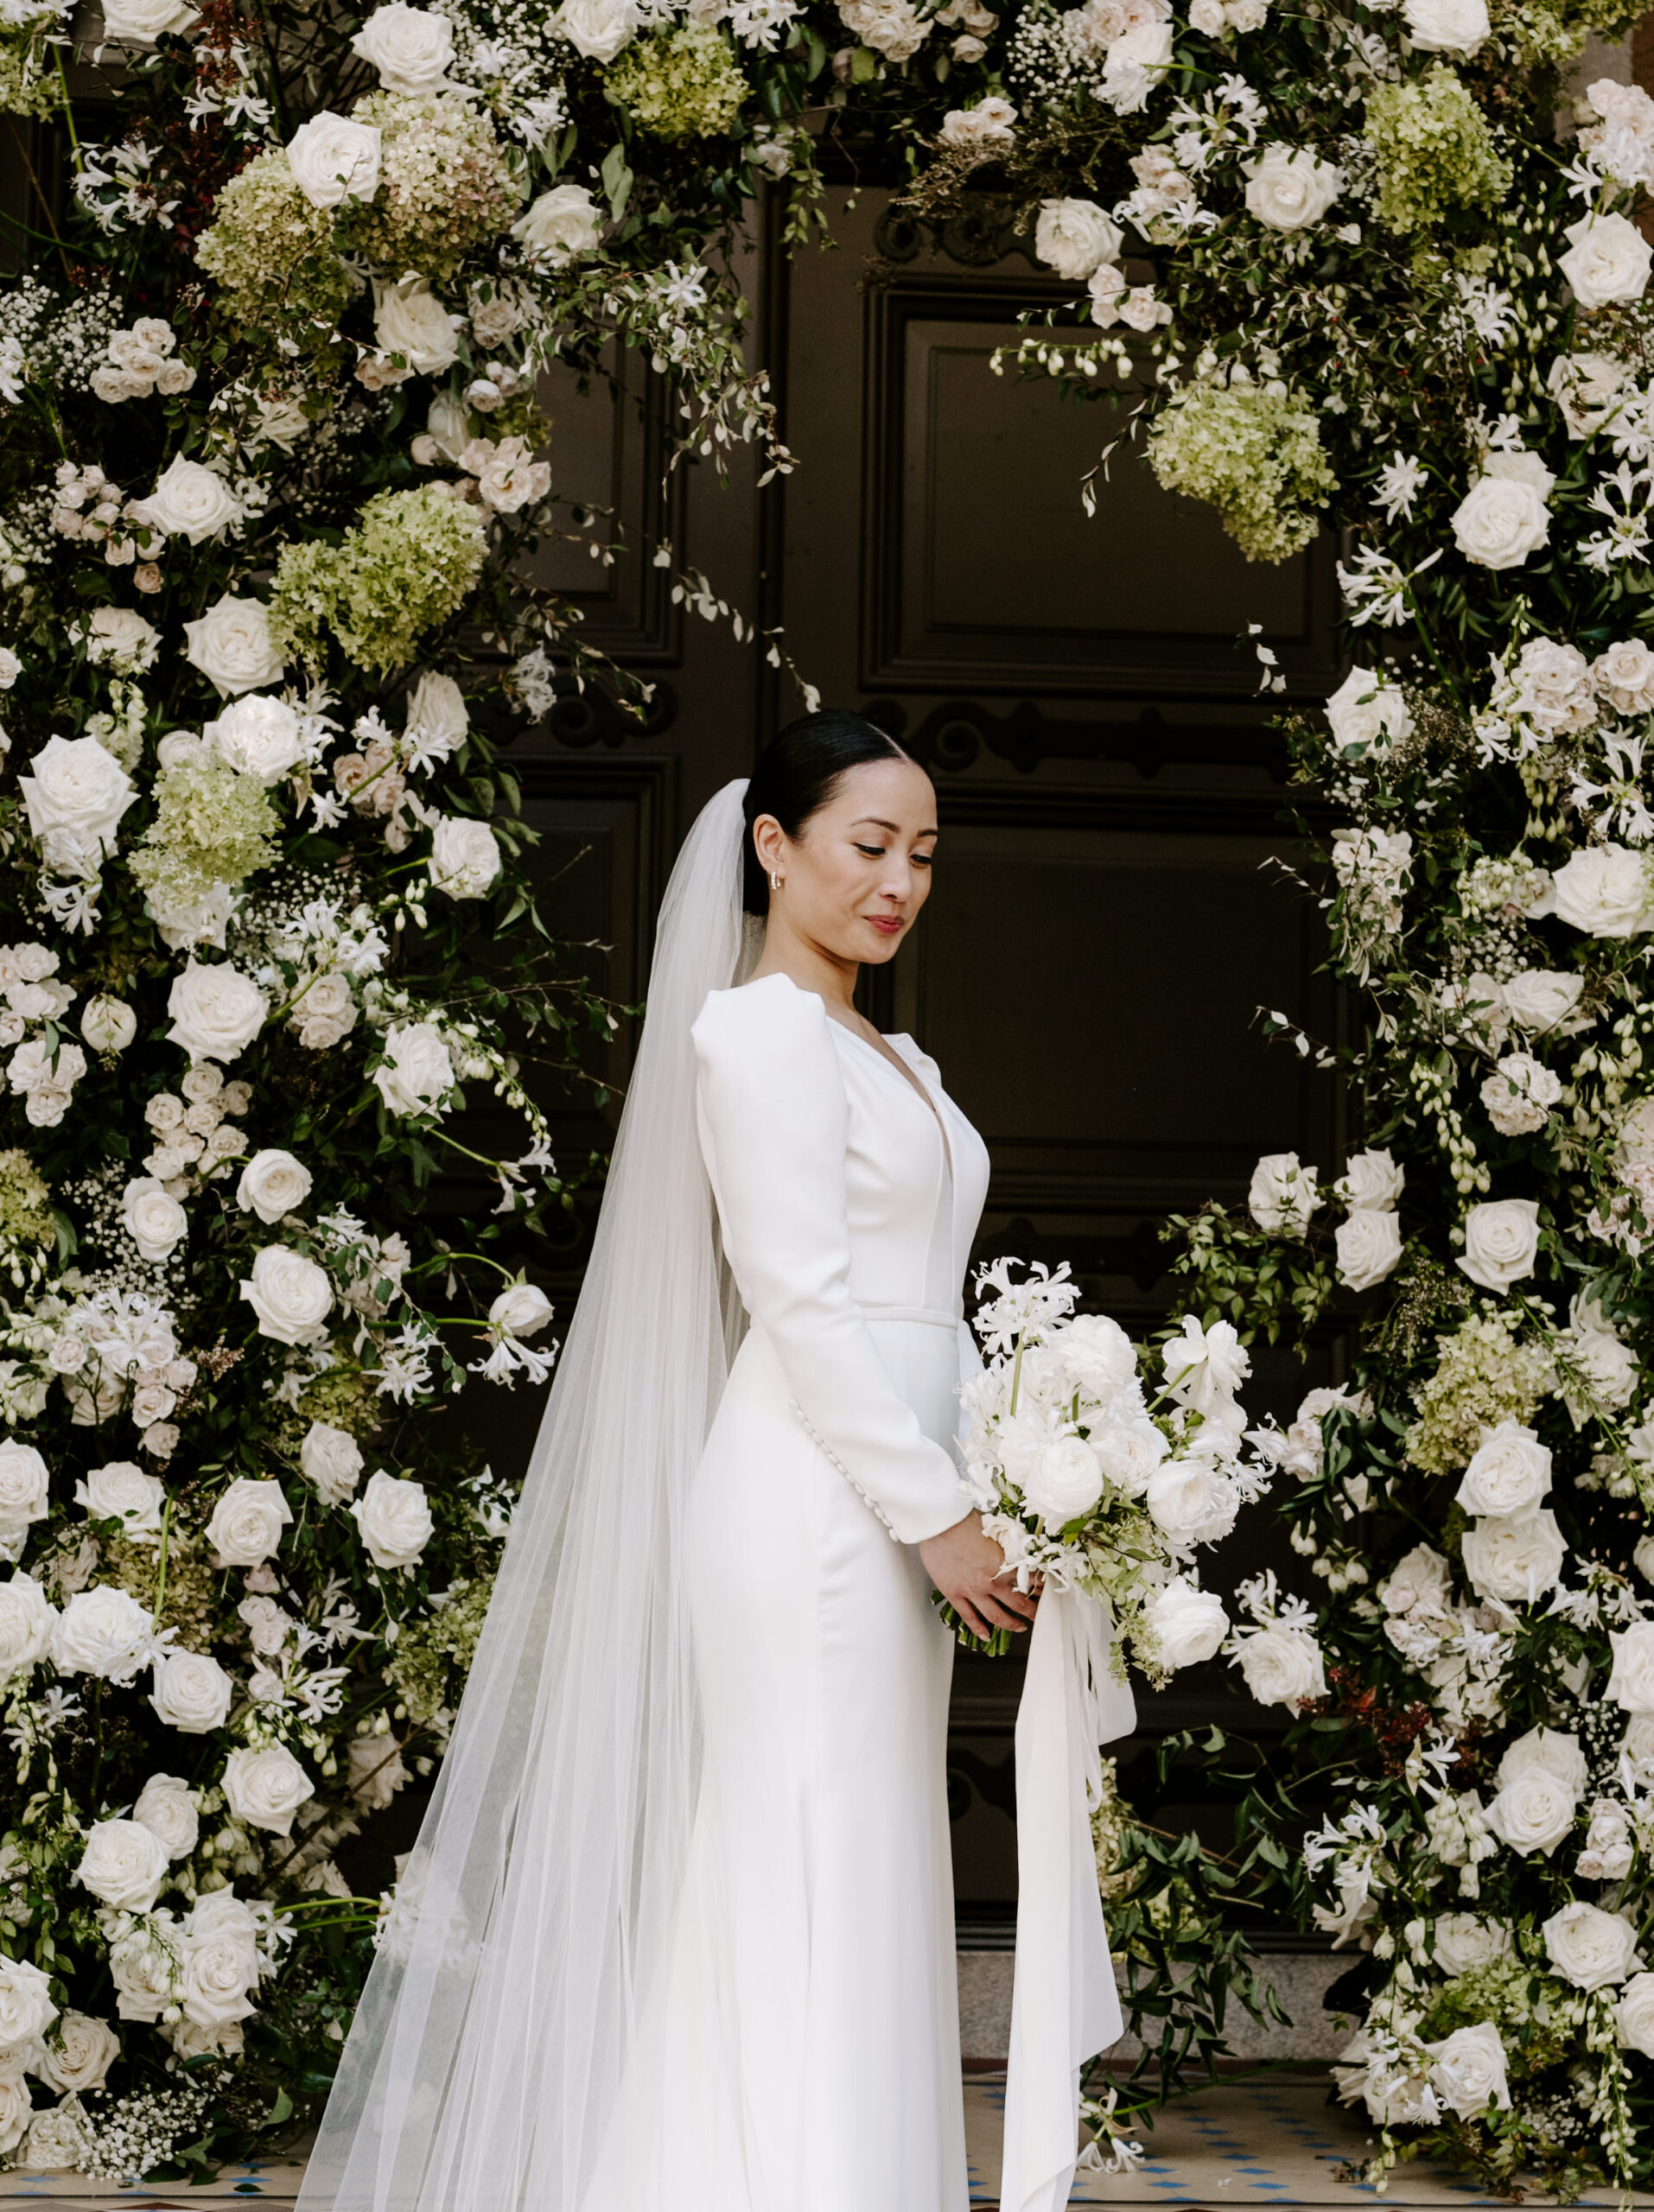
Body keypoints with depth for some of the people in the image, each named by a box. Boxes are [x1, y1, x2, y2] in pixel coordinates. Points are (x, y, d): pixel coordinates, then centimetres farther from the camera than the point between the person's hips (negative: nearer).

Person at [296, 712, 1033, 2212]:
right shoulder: (762, 1033, -8)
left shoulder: (894, 1062, 20)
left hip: (888, 1511, 9)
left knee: (859, 1908, 9)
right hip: (815, 1510, -9)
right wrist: (937, 1513, -15)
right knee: (812, 1898, -10)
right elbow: (799, 1304, -14)